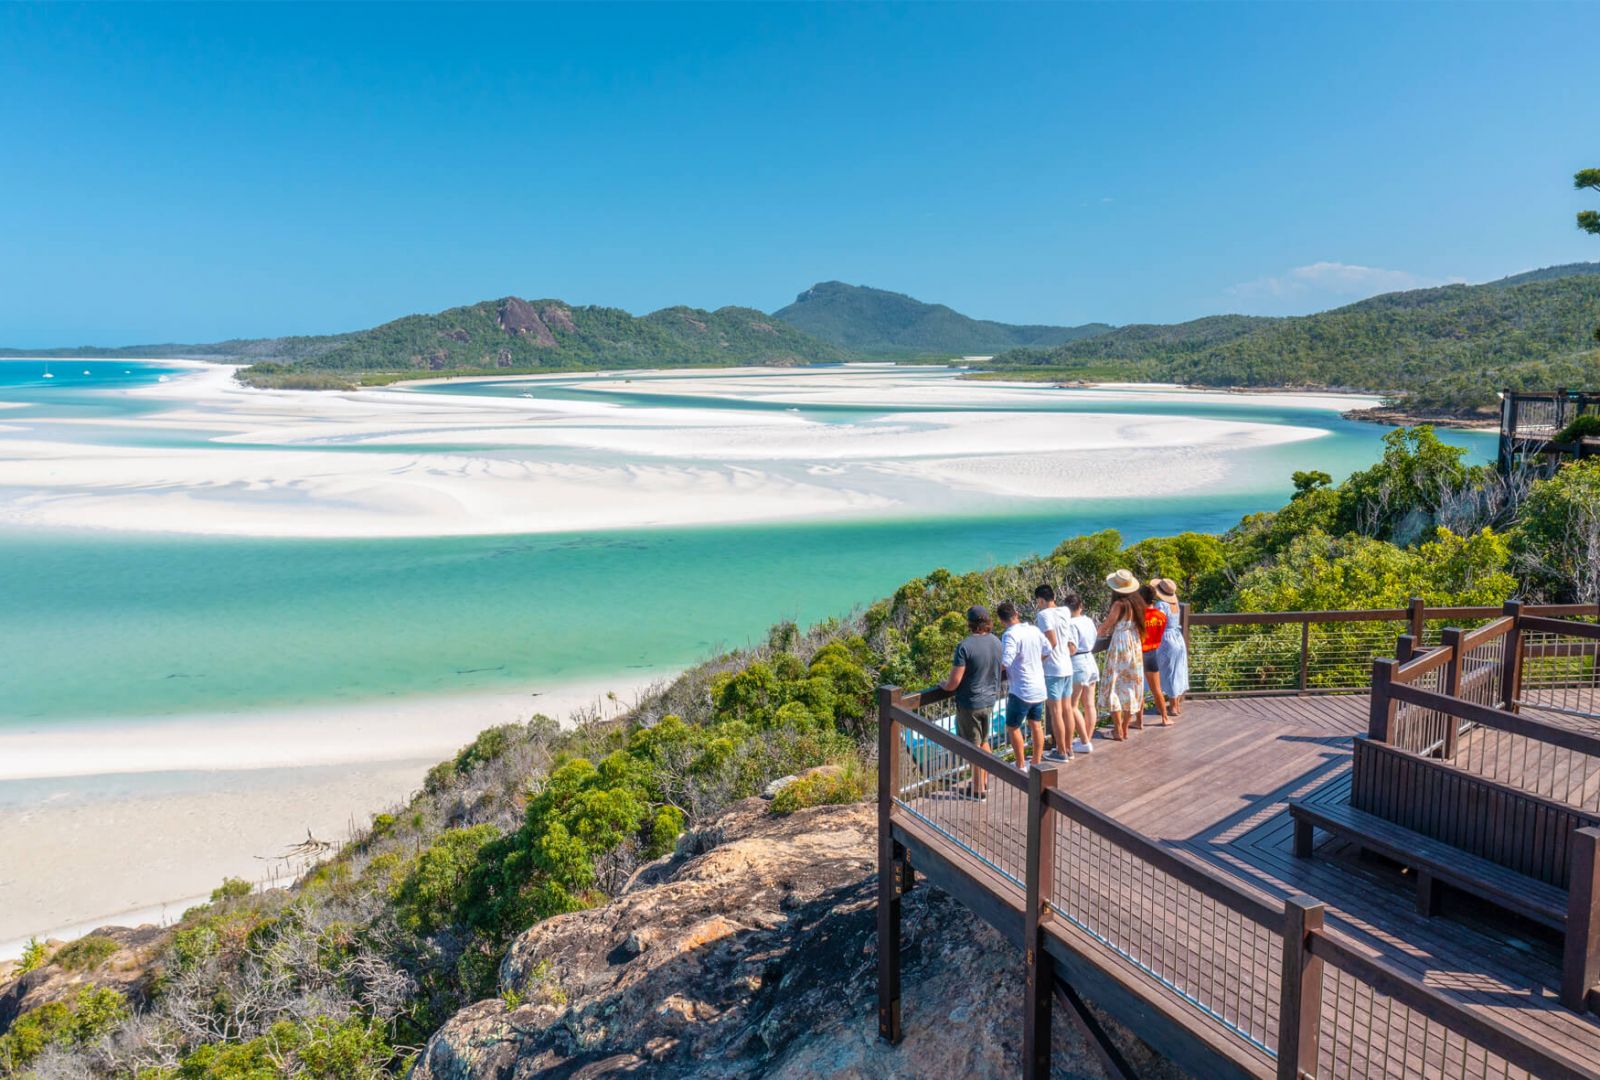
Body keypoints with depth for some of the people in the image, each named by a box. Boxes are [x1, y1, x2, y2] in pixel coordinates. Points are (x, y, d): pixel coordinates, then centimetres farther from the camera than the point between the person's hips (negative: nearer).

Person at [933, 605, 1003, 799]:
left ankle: (979, 790, 16)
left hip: (969, 704, -6)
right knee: (984, 742, 23)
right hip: (990, 700, 6)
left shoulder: (965, 646, -24)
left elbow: (954, 682, -22)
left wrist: (943, 685, -1)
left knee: (974, 747, 6)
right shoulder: (996, 642, -3)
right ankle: (985, 782, 35)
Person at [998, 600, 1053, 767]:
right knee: (1036, 725, 16)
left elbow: (1005, 662, -31)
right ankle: (1037, 763, 24)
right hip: (1039, 687, 7)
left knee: (1013, 728, 6)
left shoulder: (1010, 635, -20)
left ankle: (1021, 767, 10)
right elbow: (1047, 651, 12)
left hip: (1022, 690, -7)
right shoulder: (1033, 629, 1)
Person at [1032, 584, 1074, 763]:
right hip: (1067, 667, 8)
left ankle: (1061, 752, 7)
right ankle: (1068, 748, 23)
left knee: (1055, 712, 1)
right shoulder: (1064, 612, 5)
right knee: (1067, 709, 14)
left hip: (1052, 669, -7)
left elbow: (1052, 641, -20)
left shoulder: (1044, 615, -15)